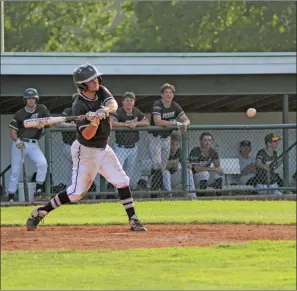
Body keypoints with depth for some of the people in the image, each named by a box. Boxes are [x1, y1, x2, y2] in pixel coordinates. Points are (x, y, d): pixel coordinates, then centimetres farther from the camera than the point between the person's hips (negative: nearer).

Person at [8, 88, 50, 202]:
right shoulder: (19, 114, 1)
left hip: (33, 145, 0)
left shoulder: (42, 109, 3)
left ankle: (39, 188, -9)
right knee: (15, 171, 0)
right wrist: (17, 140, -19)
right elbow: (13, 132, 1)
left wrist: (43, 123, -25)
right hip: (19, 144, 0)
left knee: (42, 163, -24)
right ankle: (11, 197, 8)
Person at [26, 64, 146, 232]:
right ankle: (40, 213, 7)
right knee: (77, 192, -5)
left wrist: (105, 109, -43)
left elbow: (114, 104, -22)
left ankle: (133, 221, 3)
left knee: (122, 181, -2)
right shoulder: (79, 106, -22)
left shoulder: (101, 92, -2)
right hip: (86, 151, -7)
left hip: (104, 148, 7)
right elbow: (87, 135, -27)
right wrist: (95, 120, -45)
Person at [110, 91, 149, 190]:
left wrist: (136, 123, -10)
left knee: (130, 174, 11)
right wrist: (127, 124, -27)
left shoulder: (136, 111, 6)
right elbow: (111, 123, -31)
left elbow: (146, 122, 9)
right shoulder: (118, 112, -14)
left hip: (133, 148, 5)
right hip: (121, 148, -5)